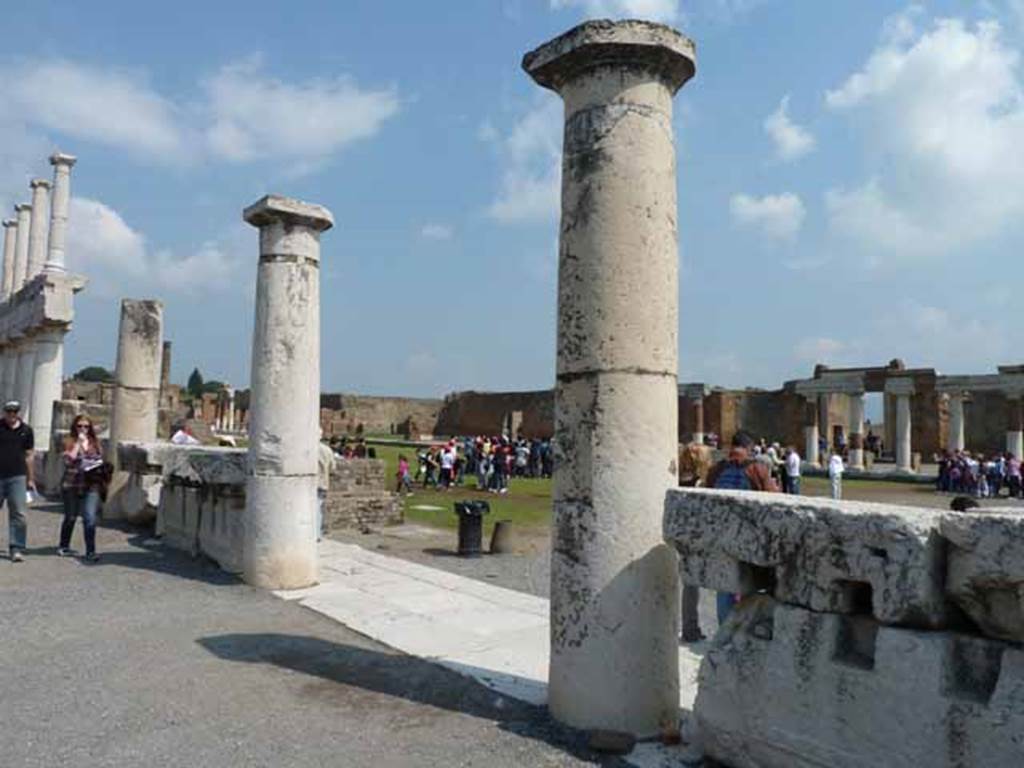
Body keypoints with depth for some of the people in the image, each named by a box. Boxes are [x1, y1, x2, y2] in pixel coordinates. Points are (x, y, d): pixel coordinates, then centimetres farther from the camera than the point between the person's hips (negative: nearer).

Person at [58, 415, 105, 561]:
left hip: (91, 486, 1)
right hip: (72, 485, -1)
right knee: (70, 517, 11)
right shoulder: (69, 442, 2)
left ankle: (90, 551, -7)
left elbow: (100, 462, 19)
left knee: (90, 519, -10)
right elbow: (69, 460, -14)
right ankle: (63, 546, 32)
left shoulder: (95, 443, 11)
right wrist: (78, 443, -13)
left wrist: (100, 470, 0)